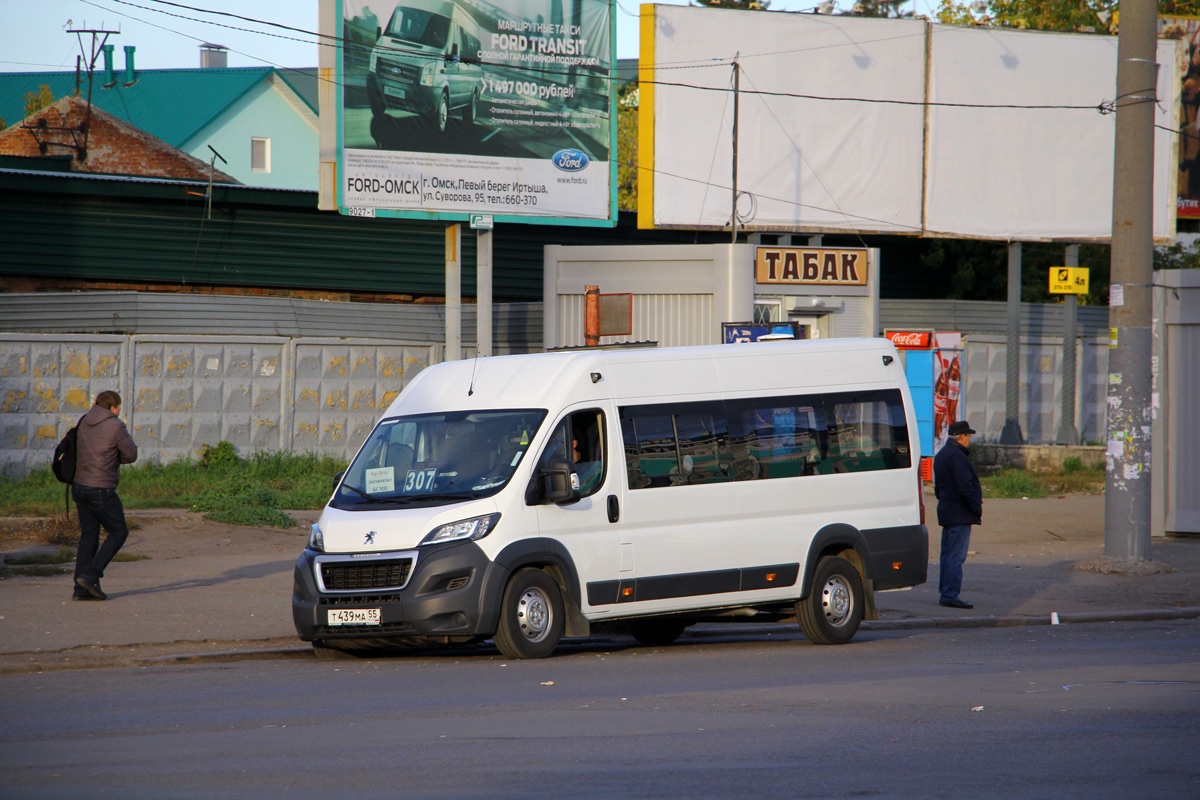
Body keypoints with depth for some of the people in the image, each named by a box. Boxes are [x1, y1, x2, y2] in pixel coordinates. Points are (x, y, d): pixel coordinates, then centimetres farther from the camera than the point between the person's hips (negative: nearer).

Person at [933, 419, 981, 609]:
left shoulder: (941, 455, 16)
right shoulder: (957, 456, -17)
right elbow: (965, 488, -21)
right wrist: (978, 509, -12)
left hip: (946, 512, 10)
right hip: (960, 514, -10)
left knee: (947, 555, 13)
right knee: (956, 556, -9)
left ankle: (946, 593, 17)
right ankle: (950, 595, -12)